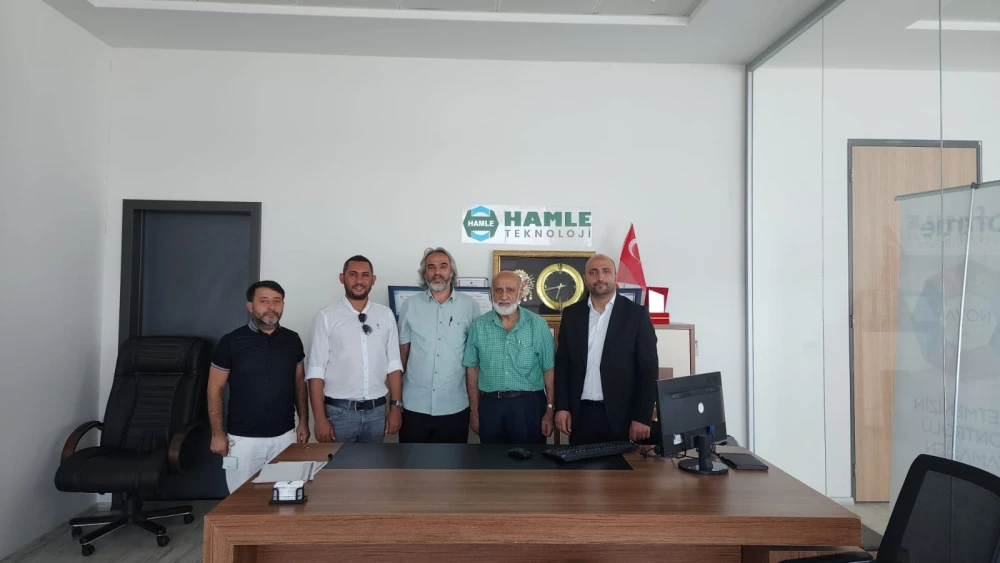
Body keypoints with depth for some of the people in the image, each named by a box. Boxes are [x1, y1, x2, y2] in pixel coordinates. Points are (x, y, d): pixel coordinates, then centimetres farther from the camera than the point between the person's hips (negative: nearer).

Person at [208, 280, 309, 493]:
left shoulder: (292, 340, 3)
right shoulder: (231, 342, -6)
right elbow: (215, 389, -2)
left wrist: (303, 421, 6)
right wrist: (217, 433, -6)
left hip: (284, 436, 3)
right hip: (243, 439, -2)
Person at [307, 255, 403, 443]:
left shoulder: (386, 315, 5)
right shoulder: (326, 317, -5)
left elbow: (394, 364, 6)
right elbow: (316, 370, -6)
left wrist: (396, 406, 2)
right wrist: (319, 417, -10)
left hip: (376, 410, 3)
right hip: (339, 411, -3)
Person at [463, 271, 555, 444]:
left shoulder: (538, 325, -3)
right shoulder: (479, 325, 1)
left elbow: (549, 370, 0)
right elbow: (472, 369, 6)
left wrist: (550, 411, -3)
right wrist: (474, 411, 5)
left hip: (529, 405, -1)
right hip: (490, 405, 2)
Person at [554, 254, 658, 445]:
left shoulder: (636, 314, -2)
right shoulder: (571, 314, 6)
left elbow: (648, 368, -4)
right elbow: (562, 363, 8)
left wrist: (642, 417, -9)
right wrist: (562, 407, 0)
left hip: (622, 416, -2)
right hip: (581, 415, 2)